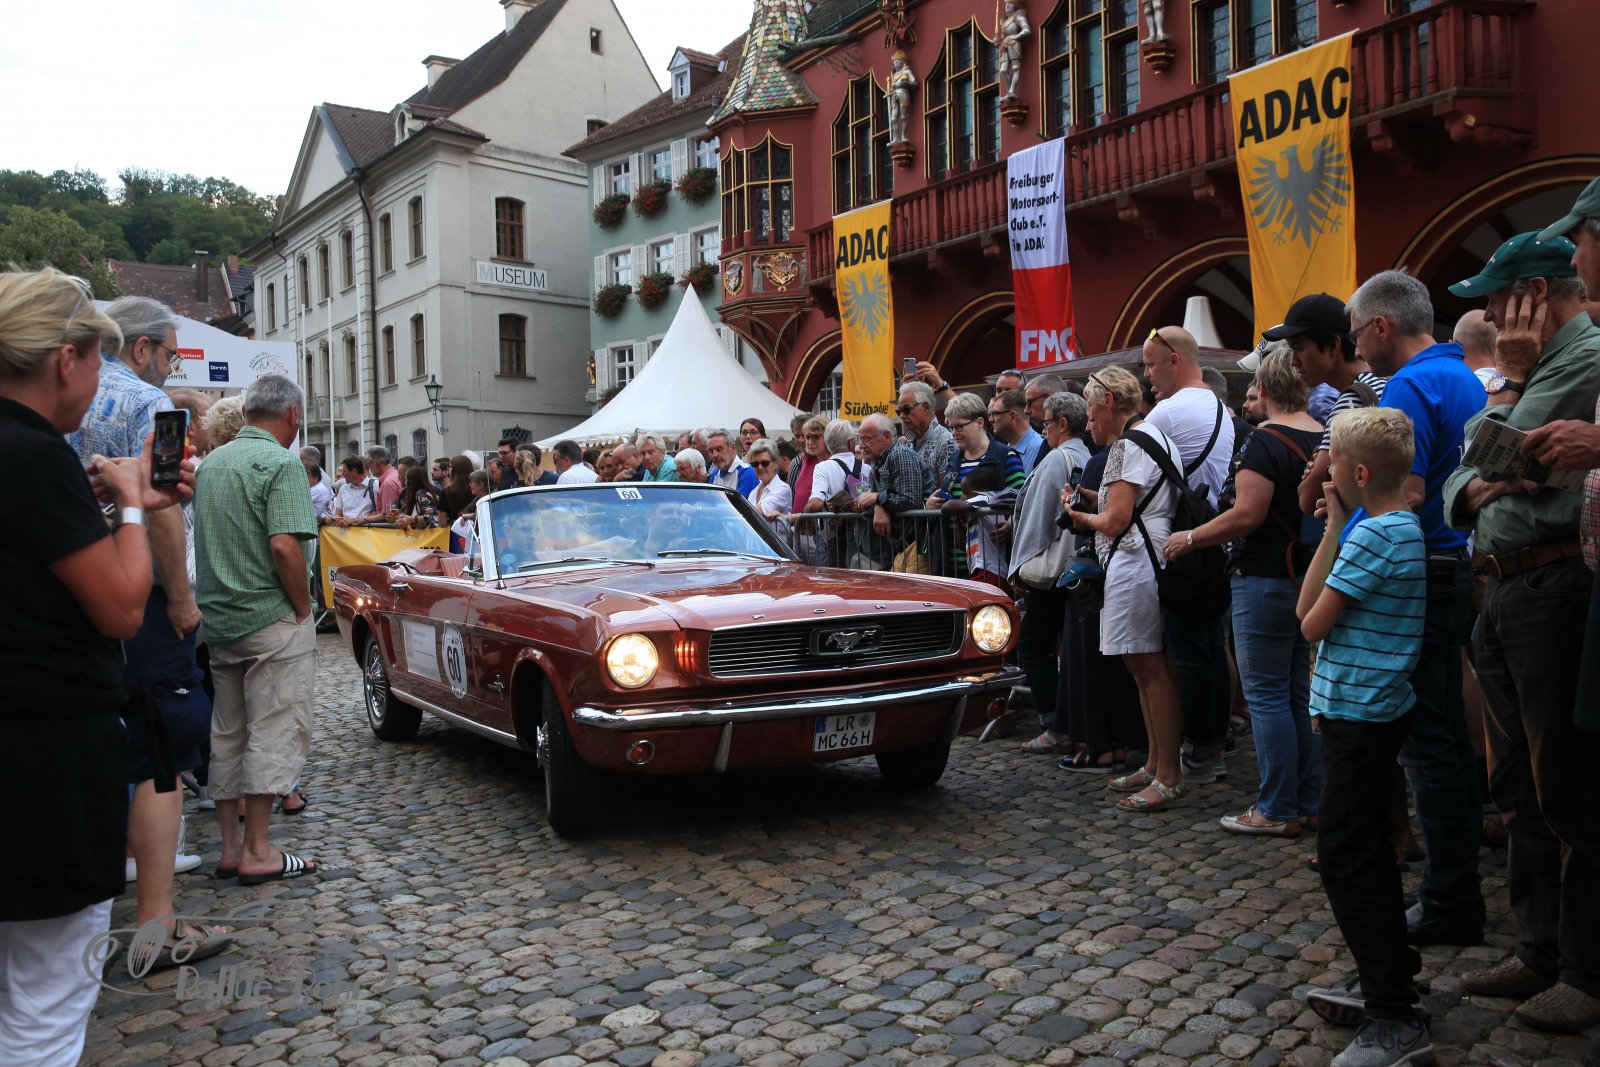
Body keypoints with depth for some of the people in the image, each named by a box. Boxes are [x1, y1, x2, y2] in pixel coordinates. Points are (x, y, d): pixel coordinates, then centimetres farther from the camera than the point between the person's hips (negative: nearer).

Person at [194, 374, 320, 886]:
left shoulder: (210, 462, 12)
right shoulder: (279, 463, -13)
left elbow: (202, 540, 16)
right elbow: (284, 546, -23)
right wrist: (304, 607, -13)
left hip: (219, 618, 8)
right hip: (272, 619, -8)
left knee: (227, 733, 12)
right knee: (273, 731, -1)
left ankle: (230, 846, 18)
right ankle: (258, 851, 2)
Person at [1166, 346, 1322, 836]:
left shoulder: (1266, 442, -16)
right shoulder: (1325, 440, 8)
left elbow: (1247, 515, -22)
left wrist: (1190, 539, -12)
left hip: (1267, 579, -8)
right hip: (1313, 576, 8)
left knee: (1267, 694, -1)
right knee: (1300, 693, 14)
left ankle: (1277, 810, 5)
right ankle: (1309, 801, 21)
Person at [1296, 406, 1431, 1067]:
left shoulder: (1372, 535, -20)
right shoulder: (1400, 524, 11)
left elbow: (1311, 624, -15)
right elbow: (1304, 608, 8)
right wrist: (1335, 527, 5)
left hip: (1359, 709, -10)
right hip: (1376, 705, 10)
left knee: (1346, 855, -6)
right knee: (1366, 849, 18)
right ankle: (1388, 985, 28)